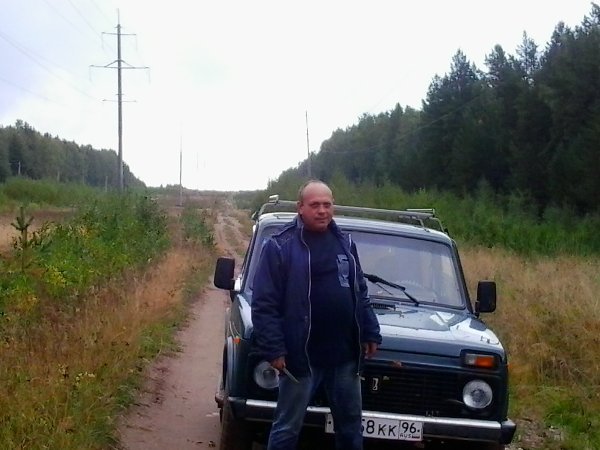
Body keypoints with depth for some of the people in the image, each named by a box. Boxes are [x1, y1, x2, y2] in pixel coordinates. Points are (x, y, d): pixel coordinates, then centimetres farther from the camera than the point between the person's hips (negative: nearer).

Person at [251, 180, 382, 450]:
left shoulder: (345, 243, 11)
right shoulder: (280, 246, -7)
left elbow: (360, 294, 18)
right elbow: (264, 304, -10)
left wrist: (371, 334, 10)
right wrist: (273, 349, -16)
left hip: (345, 355, 5)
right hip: (301, 355, -5)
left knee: (351, 425, 15)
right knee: (287, 428, 3)